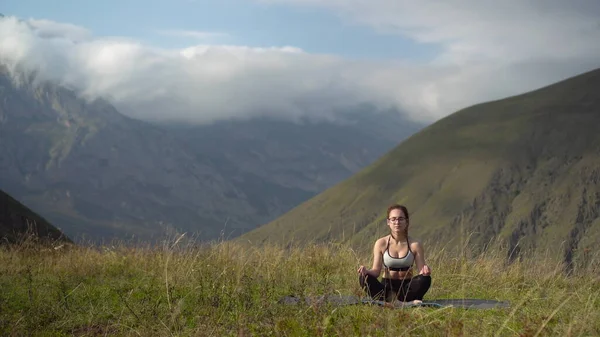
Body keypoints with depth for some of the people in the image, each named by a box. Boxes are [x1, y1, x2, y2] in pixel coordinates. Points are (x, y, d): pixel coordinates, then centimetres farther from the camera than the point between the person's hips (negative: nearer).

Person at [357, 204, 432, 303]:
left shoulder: (414, 245, 0)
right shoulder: (381, 244, 1)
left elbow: (421, 271, -4)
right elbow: (376, 271, -2)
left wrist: (425, 270, -29)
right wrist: (367, 271, -24)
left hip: (407, 286, 0)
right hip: (387, 287, 1)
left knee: (425, 279, -31)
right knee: (364, 278, -30)